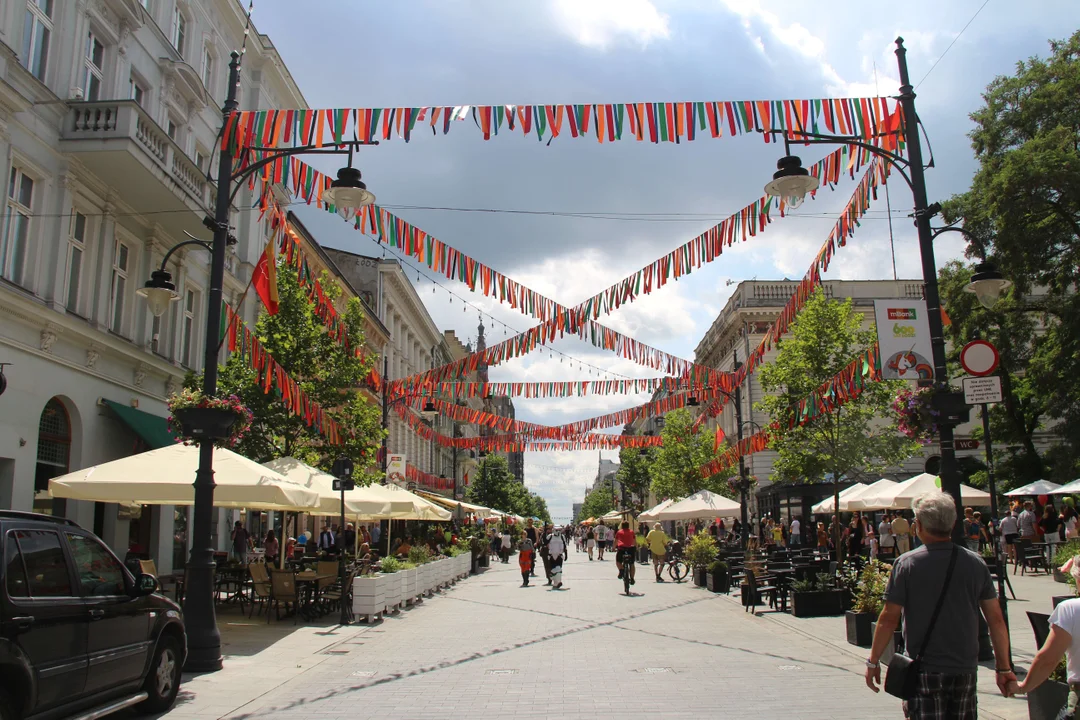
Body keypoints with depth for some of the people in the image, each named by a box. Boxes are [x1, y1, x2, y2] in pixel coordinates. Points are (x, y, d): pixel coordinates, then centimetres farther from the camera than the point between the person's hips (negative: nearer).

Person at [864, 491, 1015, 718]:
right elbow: (996, 620, 2)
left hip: (925, 670, -4)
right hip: (966, 669, 4)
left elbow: (889, 618, -10)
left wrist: (873, 662, 1)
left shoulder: (907, 564, -11)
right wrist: (1004, 668, 12)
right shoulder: (976, 563, -1)